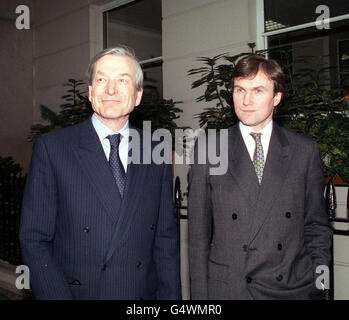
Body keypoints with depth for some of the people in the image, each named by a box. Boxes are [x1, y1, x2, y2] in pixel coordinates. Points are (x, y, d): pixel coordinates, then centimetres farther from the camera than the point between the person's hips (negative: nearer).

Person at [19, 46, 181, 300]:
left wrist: (170, 295, -5)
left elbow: (166, 238, 2)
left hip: (145, 292, 3)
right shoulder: (51, 147, -7)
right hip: (78, 291, -2)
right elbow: (35, 239, -8)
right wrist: (56, 295, -16)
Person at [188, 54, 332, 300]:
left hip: (295, 288, 1)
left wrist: (319, 284, 0)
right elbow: (199, 231, -2)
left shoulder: (305, 150, 1)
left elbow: (317, 226, 6)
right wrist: (201, 293, -4)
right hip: (227, 288, -1)